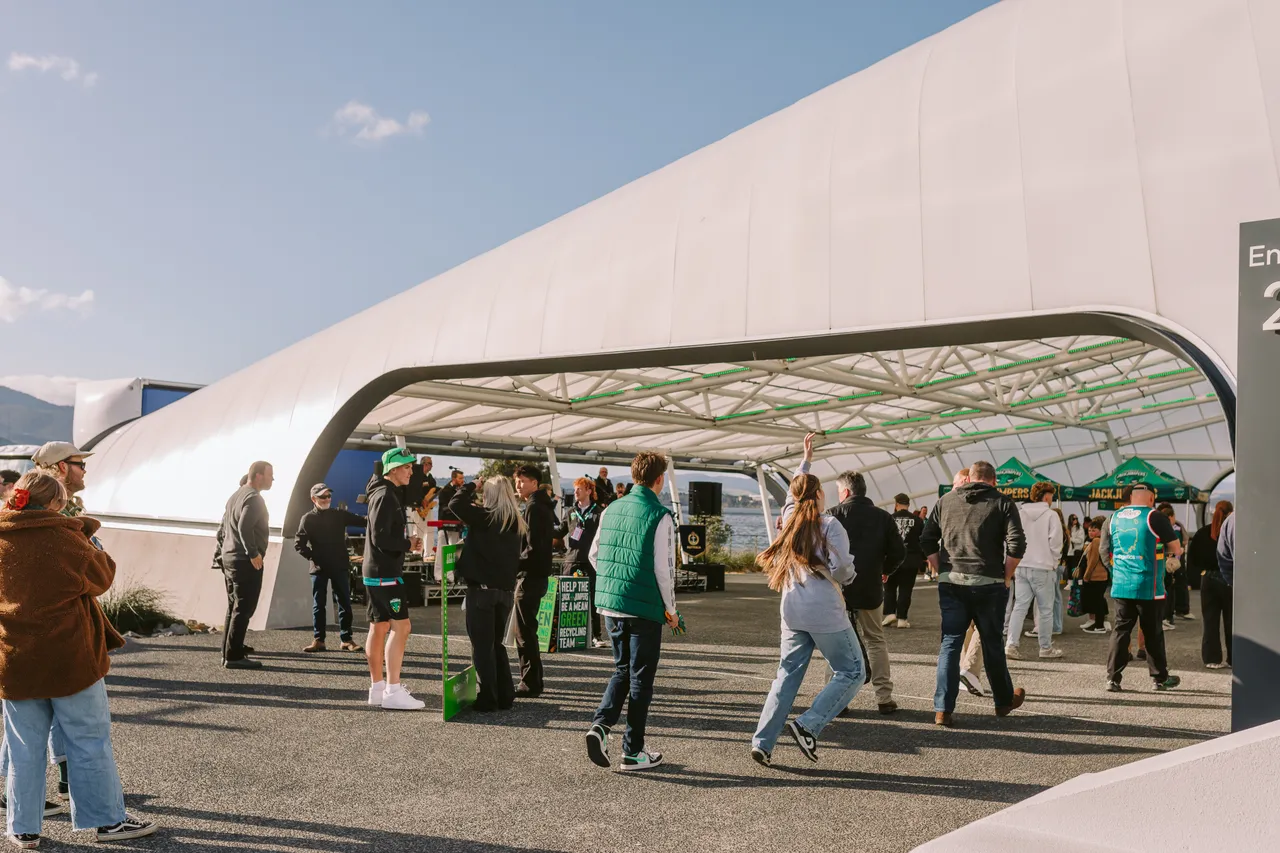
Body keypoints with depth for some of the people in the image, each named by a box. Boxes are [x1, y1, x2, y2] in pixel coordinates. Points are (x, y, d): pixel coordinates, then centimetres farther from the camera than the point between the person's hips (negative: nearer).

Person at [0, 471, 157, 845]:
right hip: (69, 659, -4)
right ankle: (108, 819, 14)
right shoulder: (66, 539, -14)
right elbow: (102, 577, -1)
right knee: (90, 742, 6)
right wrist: (87, 537, 12)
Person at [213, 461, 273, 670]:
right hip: (246, 562, -10)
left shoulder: (236, 496, 17)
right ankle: (234, 656, -6)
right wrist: (254, 553, -21)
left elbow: (222, 529, 20)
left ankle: (229, 653, 17)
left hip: (229, 559, 10)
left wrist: (221, 553, 22)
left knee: (234, 609, 14)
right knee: (243, 610, -7)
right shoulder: (253, 498, -13)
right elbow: (245, 527, -26)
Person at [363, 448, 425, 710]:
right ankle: (393, 692, -11)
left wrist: (407, 543, 5)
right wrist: (408, 545, -10)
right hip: (385, 572, -11)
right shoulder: (386, 496, -15)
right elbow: (380, 538, -22)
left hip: (378, 571, 11)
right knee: (400, 626, -11)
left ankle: (377, 688, 18)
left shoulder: (385, 494, 17)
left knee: (379, 628, 12)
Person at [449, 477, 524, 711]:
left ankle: (487, 699, 5)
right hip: (506, 591, 6)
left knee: (482, 646, 2)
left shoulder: (485, 517, -11)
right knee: (497, 644, 18)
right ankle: (505, 696, 19)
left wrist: (471, 486, -1)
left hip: (482, 589, -6)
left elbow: (455, 503, -13)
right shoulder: (516, 523, 8)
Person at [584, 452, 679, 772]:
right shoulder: (660, 517, -12)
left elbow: (593, 555, 12)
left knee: (621, 670, 20)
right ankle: (633, 751, 15)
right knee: (641, 678, 7)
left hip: (609, 603, 5)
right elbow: (663, 568, -13)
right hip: (645, 607, -5)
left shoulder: (610, 510, 6)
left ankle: (601, 724, 0)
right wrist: (670, 609, -1)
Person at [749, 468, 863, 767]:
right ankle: (808, 725, -7)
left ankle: (762, 742, 6)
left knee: (787, 675, 12)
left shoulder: (790, 519, 12)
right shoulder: (830, 524, -6)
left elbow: (793, 494, 34)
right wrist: (849, 574, 9)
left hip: (792, 612, 6)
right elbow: (840, 568, -15)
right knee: (851, 672, 6)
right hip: (825, 612, -6)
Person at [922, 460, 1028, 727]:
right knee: (992, 643, 14)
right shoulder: (1002, 502, 1)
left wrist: (942, 570, 11)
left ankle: (943, 710, -1)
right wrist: (1006, 576, 2)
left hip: (951, 583, 2)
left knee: (950, 643, 4)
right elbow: (1016, 544, -9)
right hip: (989, 584, -2)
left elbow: (927, 541, 7)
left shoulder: (946, 501, 9)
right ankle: (1004, 701, 32)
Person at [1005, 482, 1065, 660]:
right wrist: (1053, 563, 6)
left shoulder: (1019, 513, 7)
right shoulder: (1051, 515, -7)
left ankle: (1011, 644, -6)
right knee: (1046, 610, 7)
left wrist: (1014, 564, 12)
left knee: (1020, 606, 4)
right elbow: (1055, 543, -9)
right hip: (1042, 568, -4)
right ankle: (1046, 648, 16)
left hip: (1021, 567, 4)